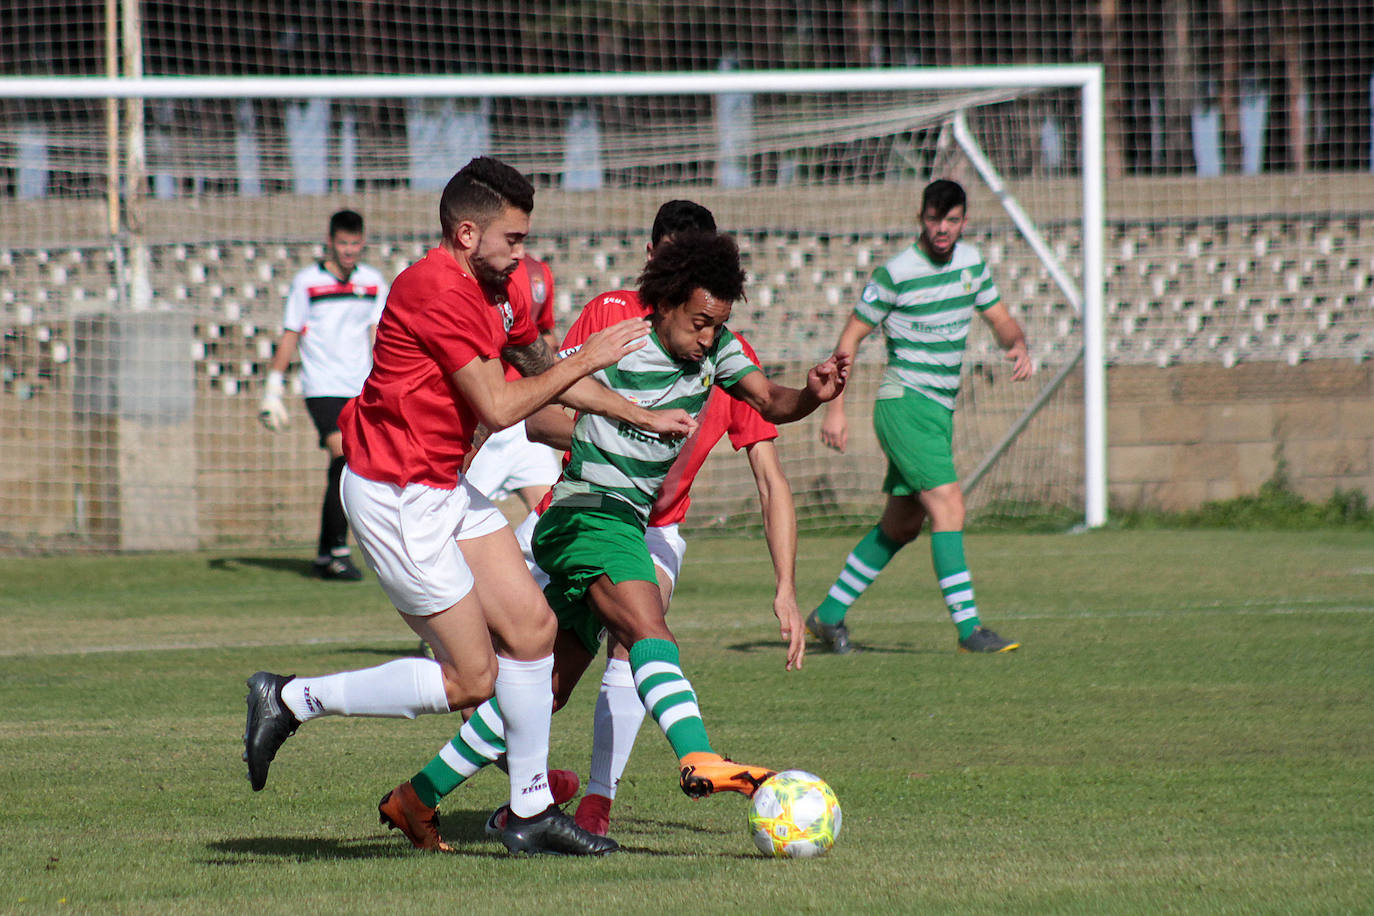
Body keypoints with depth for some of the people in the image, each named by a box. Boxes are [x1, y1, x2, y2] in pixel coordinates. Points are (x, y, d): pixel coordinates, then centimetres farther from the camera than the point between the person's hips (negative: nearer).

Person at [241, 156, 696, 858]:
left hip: (445, 488, 10)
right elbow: (499, 406, -22)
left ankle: (531, 812, 14)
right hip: (395, 498, -10)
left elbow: (544, 371, 26)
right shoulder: (437, 292, -22)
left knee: (532, 625, 6)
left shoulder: (497, 293, 9)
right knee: (471, 680, -7)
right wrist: (589, 359, -12)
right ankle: (293, 700, 3)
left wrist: (642, 417, 24)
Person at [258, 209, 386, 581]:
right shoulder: (306, 282, -3)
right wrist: (273, 391, 0)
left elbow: (378, 337, 12)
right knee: (346, 462, -19)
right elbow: (289, 337, 2)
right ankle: (338, 550, -16)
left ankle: (325, 557, 16)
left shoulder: (373, 283, 8)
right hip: (323, 390, -4)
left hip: (360, 391, 4)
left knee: (343, 474, 6)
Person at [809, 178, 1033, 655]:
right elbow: (851, 335, -6)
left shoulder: (971, 261, 7)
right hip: (904, 404, -8)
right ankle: (969, 628, -23)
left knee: (901, 526, 13)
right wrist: (835, 408, -10)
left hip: (939, 411, 8)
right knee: (948, 504, -19)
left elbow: (1001, 319, 16)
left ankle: (829, 614, 25)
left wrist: (1018, 345, -8)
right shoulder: (896, 273, -13)